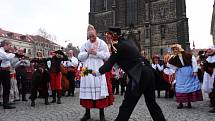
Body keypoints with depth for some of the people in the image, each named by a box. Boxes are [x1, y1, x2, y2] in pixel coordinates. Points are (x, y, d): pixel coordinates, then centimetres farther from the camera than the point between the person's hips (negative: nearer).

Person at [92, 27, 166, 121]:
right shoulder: (129, 42, 16)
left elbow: (109, 64, -3)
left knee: (127, 105, 1)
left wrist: (97, 73, 10)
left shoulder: (118, 47, -7)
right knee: (151, 103, 20)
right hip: (148, 72, 9)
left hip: (140, 76, -9)